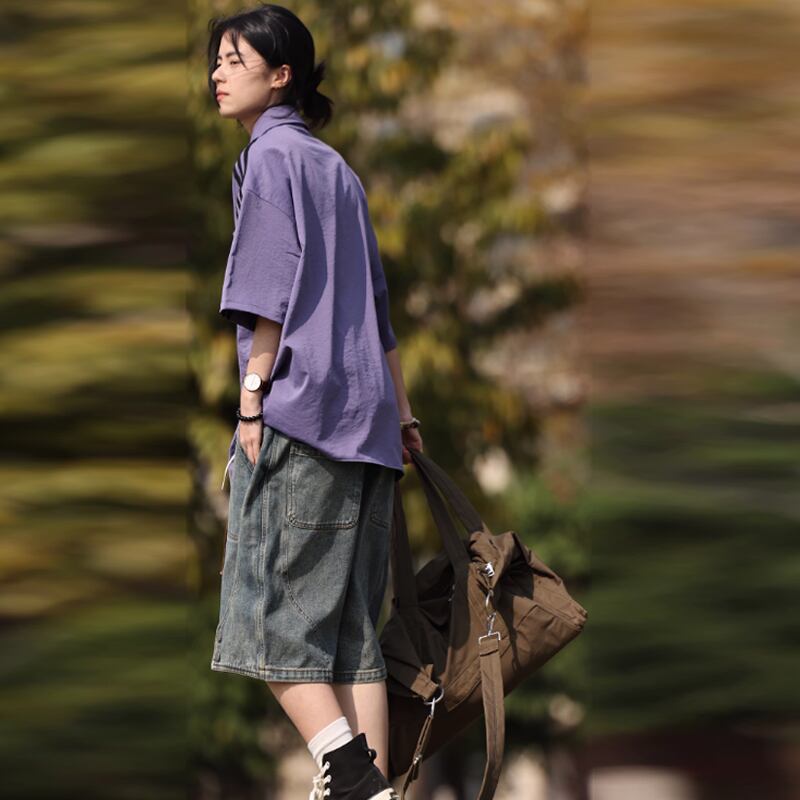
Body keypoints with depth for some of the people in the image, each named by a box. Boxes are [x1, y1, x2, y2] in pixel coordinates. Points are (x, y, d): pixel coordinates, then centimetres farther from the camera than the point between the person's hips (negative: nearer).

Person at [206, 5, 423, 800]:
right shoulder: (336, 168, 22)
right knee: (349, 625, 6)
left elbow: (270, 290, -12)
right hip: (363, 419, 8)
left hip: (299, 408, -8)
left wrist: (252, 399, -14)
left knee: (271, 613, -8)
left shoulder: (271, 156, -3)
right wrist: (400, 411, 25)